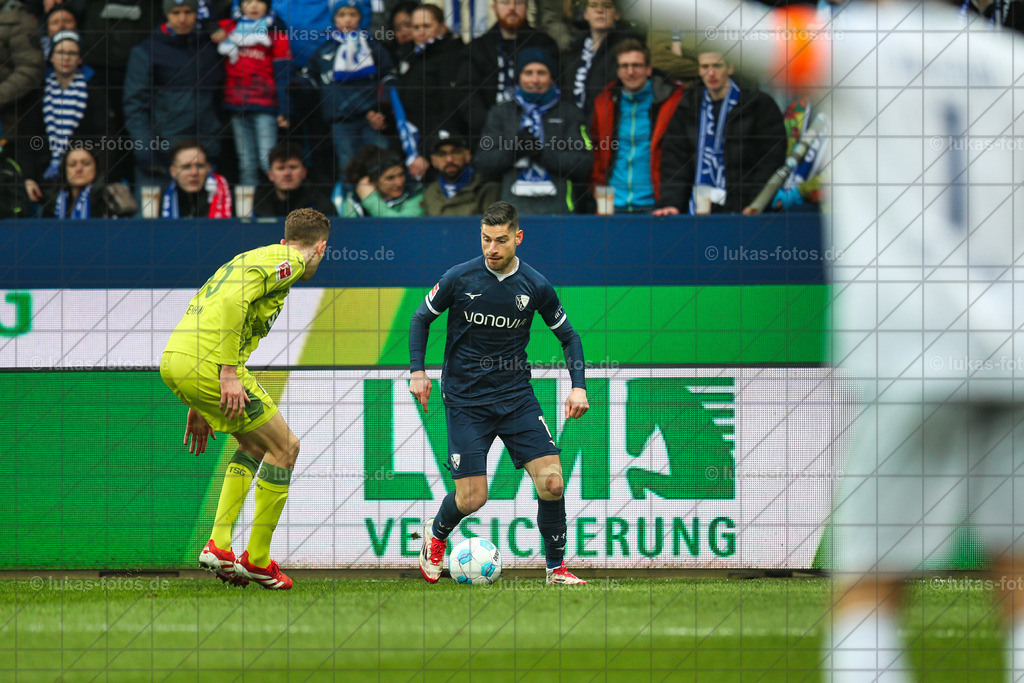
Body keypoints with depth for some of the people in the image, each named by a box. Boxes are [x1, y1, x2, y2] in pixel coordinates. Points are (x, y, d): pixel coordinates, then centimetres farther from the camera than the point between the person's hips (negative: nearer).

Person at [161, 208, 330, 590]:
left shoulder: (252, 259, 29)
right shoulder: (287, 262, 0)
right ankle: (258, 560, 9)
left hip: (173, 362, 9)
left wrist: (198, 406, 33)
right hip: (207, 365, -9)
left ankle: (219, 546, 15)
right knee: (285, 447, 5)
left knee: (256, 446, 24)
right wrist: (229, 373, -21)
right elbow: (233, 301, -18)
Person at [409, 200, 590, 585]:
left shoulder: (536, 286, -3)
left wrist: (578, 386, -1)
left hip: (516, 395, 2)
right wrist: (418, 371, -4)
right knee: (472, 498, -7)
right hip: (465, 401, -2)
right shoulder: (459, 278, -8)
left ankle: (556, 568, 5)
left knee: (551, 481, -13)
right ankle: (436, 534, 28)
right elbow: (422, 318, 7)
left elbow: (567, 335, 11)